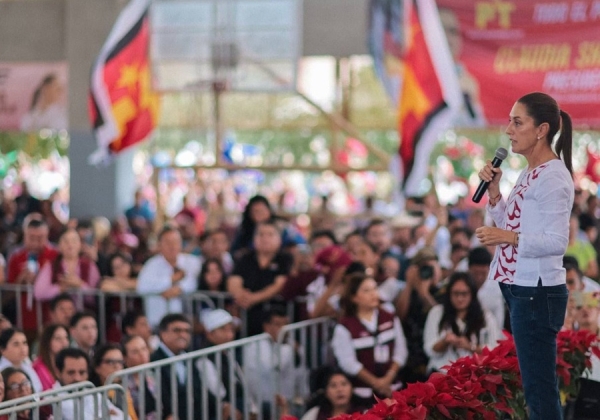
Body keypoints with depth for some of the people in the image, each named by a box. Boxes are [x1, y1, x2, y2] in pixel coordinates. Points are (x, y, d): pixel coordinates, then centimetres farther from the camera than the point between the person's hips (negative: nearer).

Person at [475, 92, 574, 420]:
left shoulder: (553, 177, -15)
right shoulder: (529, 173, 15)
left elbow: (557, 242, -20)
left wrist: (509, 238, -32)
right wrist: (494, 192, 7)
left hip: (536, 292, -10)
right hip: (520, 288, 10)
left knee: (539, 388, -9)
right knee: (536, 385, 12)